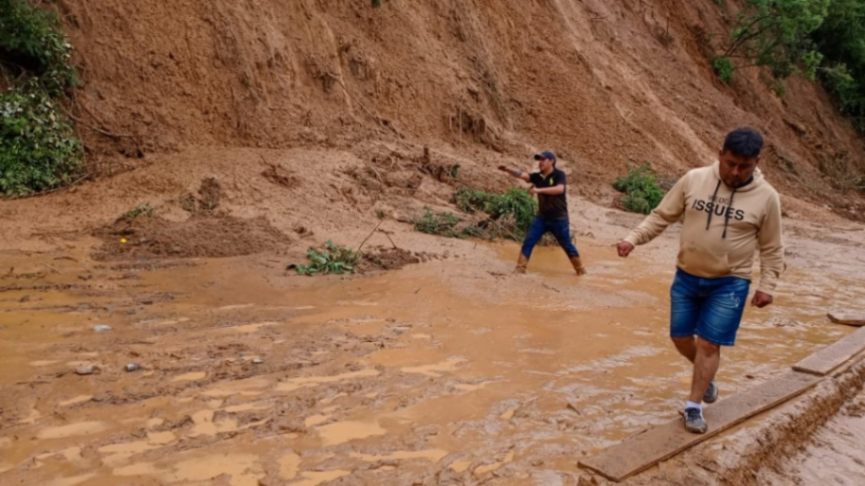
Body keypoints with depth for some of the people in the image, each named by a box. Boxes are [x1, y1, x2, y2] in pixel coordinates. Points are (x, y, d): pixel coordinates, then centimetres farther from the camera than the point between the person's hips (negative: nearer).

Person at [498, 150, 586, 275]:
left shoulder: (559, 175, -11)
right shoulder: (538, 176, 2)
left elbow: (560, 189, -31)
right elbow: (521, 174, -14)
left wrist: (539, 190, -36)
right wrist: (508, 170, -32)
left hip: (559, 218, -4)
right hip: (541, 217, 4)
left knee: (567, 245, 7)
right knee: (528, 241, -5)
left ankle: (580, 268, 25)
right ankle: (520, 267, 1)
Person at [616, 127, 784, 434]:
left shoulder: (766, 197, -8)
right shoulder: (694, 180, -6)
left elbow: (771, 248, 1)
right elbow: (661, 216, 0)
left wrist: (767, 285, -6)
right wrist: (633, 239, -10)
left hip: (729, 284, -2)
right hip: (686, 277, 3)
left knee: (709, 344, -2)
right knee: (681, 338, 11)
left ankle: (693, 407, 13)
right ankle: (707, 376, 41)